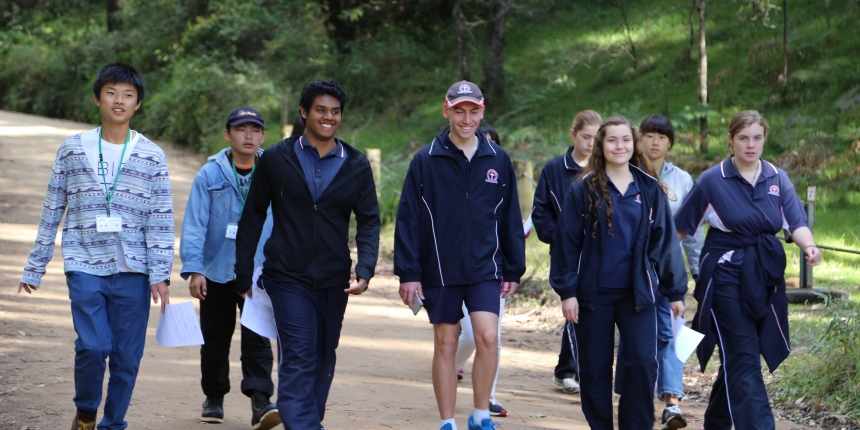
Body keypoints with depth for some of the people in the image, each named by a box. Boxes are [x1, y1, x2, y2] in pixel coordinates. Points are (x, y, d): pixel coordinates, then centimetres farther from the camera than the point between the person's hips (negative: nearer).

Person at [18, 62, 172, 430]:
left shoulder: (152, 157, 4)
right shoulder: (73, 150, 5)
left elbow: (161, 219, 2)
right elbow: (52, 212, 8)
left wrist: (160, 273, -7)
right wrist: (34, 268, 8)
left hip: (132, 270, 1)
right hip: (84, 266, -1)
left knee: (127, 355, 1)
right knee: (93, 345, -13)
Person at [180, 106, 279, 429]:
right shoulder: (210, 174, -3)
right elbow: (194, 224, -5)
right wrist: (193, 268, -11)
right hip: (217, 271, 1)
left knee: (258, 338, -11)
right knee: (215, 339, 13)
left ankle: (260, 401, -12)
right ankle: (214, 398, 28)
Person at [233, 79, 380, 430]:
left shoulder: (356, 165, 5)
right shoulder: (276, 160, 0)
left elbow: (369, 222, 4)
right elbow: (252, 218, 6)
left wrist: (364, 270, -12)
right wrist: (243, 276, 5)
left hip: (334, 281, 3)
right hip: (288, 278, -3)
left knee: (323, 362, 11)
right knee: (298, 359, -14)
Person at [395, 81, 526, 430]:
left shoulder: (498, 160, 4)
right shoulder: (426, 160, -3)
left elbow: (511, 219, 9)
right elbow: (408, 219, -3)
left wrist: (513, 269, 8)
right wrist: (408, 273, -7)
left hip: (485, 270, 1)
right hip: (440, 271, -1)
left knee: (488, 338, -12)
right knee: (445, 345, 5)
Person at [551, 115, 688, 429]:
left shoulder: (650, 190, 5)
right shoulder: (583, 190, -1)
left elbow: (665, 242, 7)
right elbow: (566, 242, -2)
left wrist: (675, 291, 6)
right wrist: (566, 291, -6)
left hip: (637, 292, 1)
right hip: (594, 294, -1)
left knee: (643, 361, -8)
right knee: (595, 366, 6)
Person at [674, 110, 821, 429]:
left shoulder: (777, 179, 6)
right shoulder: (713, 180, -4)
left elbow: (796, 223, -2)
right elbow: (681, 227, 1)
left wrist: (809, 247, -22)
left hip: (765, 277, 4)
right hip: (726, 274, -4)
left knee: (737, 356, 13)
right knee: (744, 358, -11)